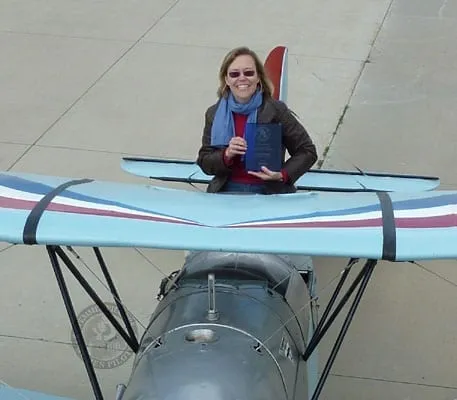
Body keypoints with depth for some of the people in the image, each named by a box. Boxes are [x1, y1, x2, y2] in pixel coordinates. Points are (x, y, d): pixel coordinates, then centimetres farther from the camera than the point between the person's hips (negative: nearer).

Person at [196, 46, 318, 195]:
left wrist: (283, 175, -10)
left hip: (269, 193, -1)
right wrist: (227, 154, -11)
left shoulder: (276, 110, 0)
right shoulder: (214, 114, 9)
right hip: (227, 192, 2)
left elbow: (307, 151, 5)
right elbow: (204, 163, 9)